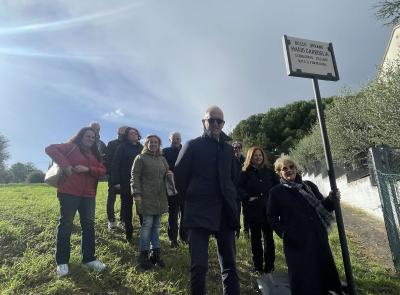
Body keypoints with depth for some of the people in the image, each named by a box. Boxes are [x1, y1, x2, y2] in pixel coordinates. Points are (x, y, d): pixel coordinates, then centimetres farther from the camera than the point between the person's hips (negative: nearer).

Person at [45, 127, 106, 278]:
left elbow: (102, 170, 5)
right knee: (65, 225, 2)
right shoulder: (71, 147, -1)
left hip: (88, 195, 6)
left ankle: (89, 258, 20)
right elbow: (50, 149, -12)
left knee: (89, 225, 9)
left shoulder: (95, 154, 15)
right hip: (69, 193, -6)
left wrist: (88, 169, -13)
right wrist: (65, 165, -19)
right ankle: (62, 262, 15)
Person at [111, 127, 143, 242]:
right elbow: (115, 164, -5)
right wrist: (116, 181, -14)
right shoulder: (122, 147, 0)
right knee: (127, 208, 7)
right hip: (126, 183, -2)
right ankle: (129, 233, 19)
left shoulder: (142, 148, 9)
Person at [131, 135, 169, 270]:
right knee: (147, 224, -5)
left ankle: (156, 252, 18)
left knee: (156, 225, 9)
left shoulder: (162, 159, 16)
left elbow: (167, 175, 23)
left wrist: (167, 193, 11)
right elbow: (135, 176, -6)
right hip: (146, 197, -5)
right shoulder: (140, 158, 0)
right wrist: (137, 193, -14)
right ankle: (144, 254, 8)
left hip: (160, 197, 5)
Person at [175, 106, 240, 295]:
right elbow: (180, 175, 2)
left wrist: (231, 199, 12)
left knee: (230, 264, 9)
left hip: (225, 211, 4)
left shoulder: (228, 148, 14)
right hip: (199, 212, -4)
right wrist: (191, 198, 5)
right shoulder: (192, 145, 2)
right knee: (199, 265, -4)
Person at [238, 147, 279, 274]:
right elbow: (239, 188, -8)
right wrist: (248, 197, -19)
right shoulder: (245, 173, 1)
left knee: (268, 237, 5)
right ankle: (258, 265, 17)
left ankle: (269, 265, 17)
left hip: (268, 209, 2)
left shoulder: (269, 172, 11)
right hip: (253, 209, -2)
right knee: (256, 237, 7)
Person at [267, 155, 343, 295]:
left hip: (318, 237, 3)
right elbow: (272, 217, 0)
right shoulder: (276, 192, -1)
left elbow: (323, 206, 10)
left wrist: (332, 199, -11)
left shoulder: (309, 185, 7)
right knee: (303, 276, 1)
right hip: (296, 242, -3)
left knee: (325, 270, 12)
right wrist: (283, 233, -14)